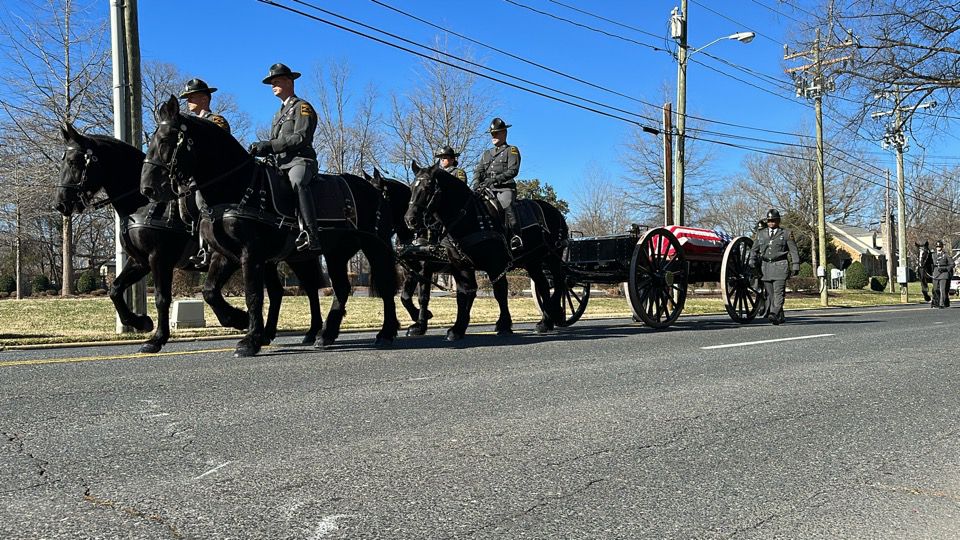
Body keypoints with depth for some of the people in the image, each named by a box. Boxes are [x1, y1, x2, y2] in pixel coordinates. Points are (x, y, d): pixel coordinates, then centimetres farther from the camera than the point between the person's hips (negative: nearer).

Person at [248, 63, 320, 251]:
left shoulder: (302, 107, 5)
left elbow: (301, 137, -12)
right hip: (281, 164, 9)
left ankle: (310, 234, -49)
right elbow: (275, 143, 25)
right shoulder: (279, 113, 30)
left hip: (301, 161, -9)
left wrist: (268, 145, -18)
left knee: (297, 182, -39)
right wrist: (261, 148, 1)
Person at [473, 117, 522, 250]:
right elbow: (478, 171, 18)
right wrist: (476, 184, -5)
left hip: (505, 188, -5)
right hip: (487, 189, 6)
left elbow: (513, 170, -6)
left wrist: (496, 179, -20)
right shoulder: (486, 153, 28)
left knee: (506, 204, -34)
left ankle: (516, 236, -35)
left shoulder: (512, 150, 10)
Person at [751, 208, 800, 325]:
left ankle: (775, 314, -27)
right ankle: (780, 318, 8)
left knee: (778, 291, -15)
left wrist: (795, 266, -2)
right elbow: (755, 250, 20)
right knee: (769, 292, 1)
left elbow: (794, 251, 5)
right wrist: (753, 265, 10)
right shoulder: (761, 234, 16)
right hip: (765, 266, 4)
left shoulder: (786, 234, 7)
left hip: (780, 266, -4)